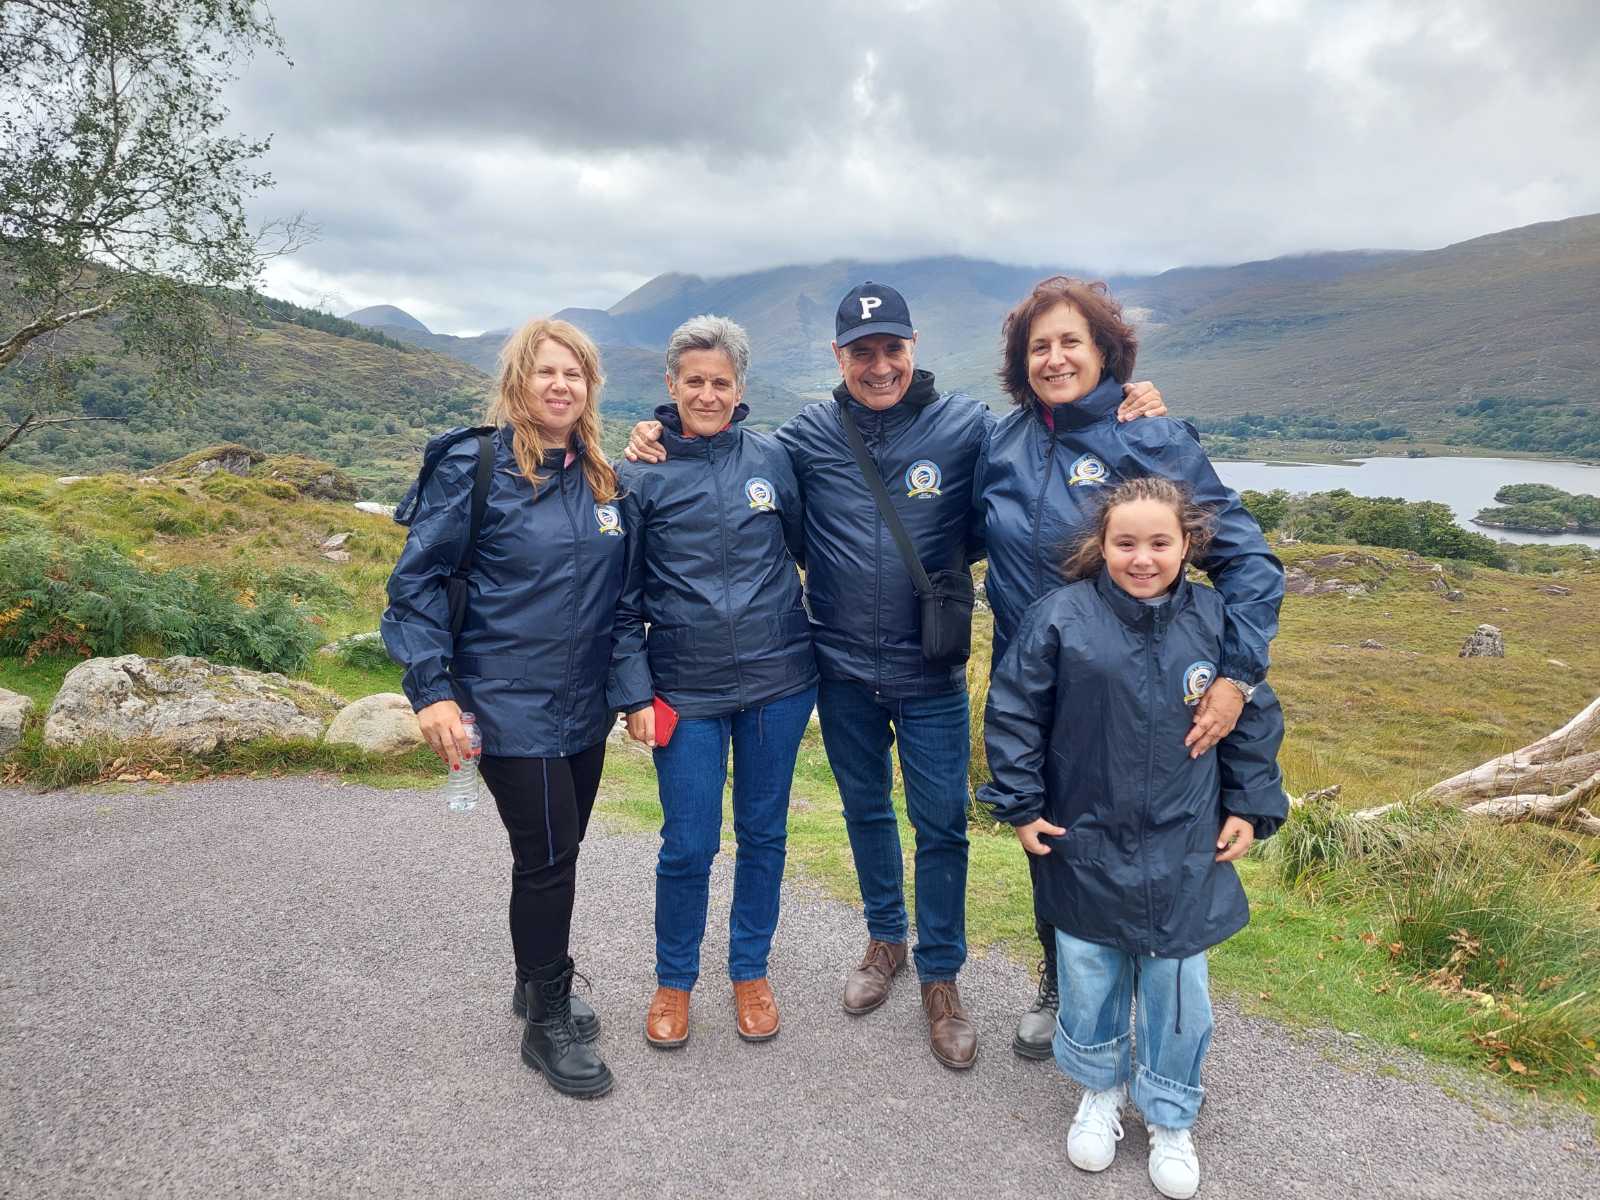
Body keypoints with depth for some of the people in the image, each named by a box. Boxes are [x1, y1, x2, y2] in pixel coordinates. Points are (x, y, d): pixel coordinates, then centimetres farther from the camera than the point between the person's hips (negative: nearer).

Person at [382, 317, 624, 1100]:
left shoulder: (602, 477, 6)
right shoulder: (473, 467, -11)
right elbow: (416, 579, -11)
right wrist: (431, 689, -15)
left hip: (585, 706, 6)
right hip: (511, 705, -6)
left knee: (558, 852, 16)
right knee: (547, 856, -3)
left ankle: (540, 984, 37)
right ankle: (546, 1023, 17)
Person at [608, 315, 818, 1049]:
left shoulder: (772, 458, 1)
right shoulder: (641, 476, -3)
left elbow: (808, 548, 11)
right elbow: (622, 598, -1)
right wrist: (634, 692, -6)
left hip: (777, 681, 2)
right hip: (687, 690, -2)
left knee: (764, 834, 13)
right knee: (687, 846, 4)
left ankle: (750, 972, 34)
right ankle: (674, 981, 29)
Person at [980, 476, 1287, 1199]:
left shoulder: (1214, 621, -6)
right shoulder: (1060, 618, -14)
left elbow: (1255, 720, 6)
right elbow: (1013, 713, -6)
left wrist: (1249, 808, 5)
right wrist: (1021, 806, -5)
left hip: (1185, 858, 1)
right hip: (1085, 849, -1)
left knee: (1178, 992, 13)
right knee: (1089, 980, 15)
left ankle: (1170, 1119, 36)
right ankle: (1099, 1092, 42)